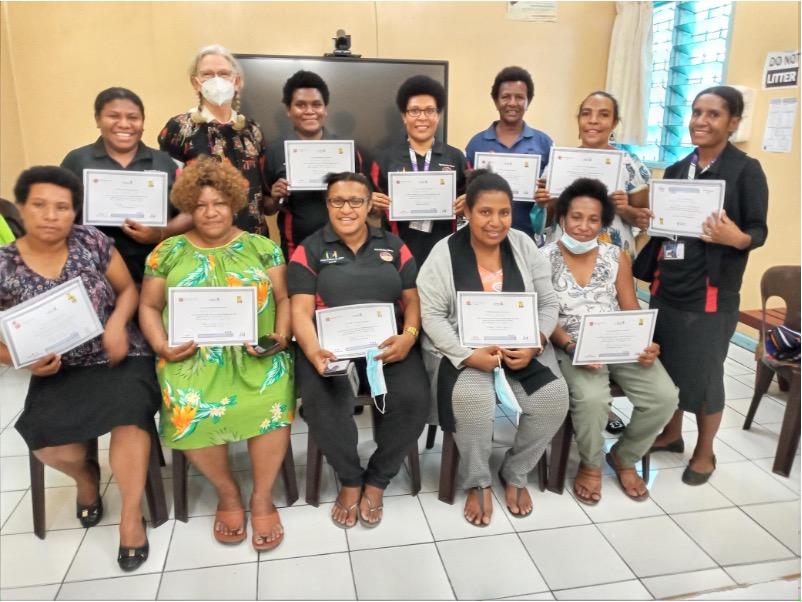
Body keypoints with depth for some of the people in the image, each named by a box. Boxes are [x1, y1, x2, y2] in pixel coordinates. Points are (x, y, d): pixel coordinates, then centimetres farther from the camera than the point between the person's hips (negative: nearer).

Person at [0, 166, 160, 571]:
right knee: (45, 436, -25)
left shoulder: (91, 241, -2)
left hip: (120, 358, -1)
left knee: (129, 411, -30)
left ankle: (131, 515, -10)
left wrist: (117, 322, -11)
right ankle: (85, 474, 14)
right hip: (58, 373, 1)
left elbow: (128, 289, 8)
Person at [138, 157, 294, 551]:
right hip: (194, 356, 1)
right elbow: (149, 306, 14)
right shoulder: (167, 253, 11)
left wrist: (282, 335, -10)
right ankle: (226, 491, 1)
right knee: (189, 412, -29)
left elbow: (284, 299, 9)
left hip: (257, 354, 0)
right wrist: (161, 346, -4)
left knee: (271, 404, -29)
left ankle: (262, 497, -3)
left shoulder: (262, 247, 10)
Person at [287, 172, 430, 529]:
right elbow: (301, 311, -1)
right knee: (322, 401, -31)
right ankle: (350, 480, -1)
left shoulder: (394, 247, 15)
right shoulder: (309, 250, 9)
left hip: (388, 342, 2)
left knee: (413, 398, -26)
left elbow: (413, 299, 9)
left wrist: (409, 336, -13)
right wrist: (313, 351, -21)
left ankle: (376, 482, 1)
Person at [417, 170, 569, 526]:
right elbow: (432, 315, -9)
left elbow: (548, 303, 5)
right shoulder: (444, 253, -6)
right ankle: (478, 482, -3)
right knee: (474, 399, -33)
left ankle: (515, 473, 7)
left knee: (554, 399, -21)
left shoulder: (525, 246, 3)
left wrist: (534, 344, -13)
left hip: (521, 346, 4)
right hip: (462, 349, -3)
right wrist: (469, 355, -23)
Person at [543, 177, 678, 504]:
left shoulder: (617, 257, 7)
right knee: (592, 398, -32)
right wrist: (571, 346, -22)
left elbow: (631, 311, 7)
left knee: (665, 396, -18)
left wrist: (646, 344, -13)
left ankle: (624, 457, 12)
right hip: (571, 347, -4)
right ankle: (590, 465, 1)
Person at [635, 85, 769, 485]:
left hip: (711, 293, -5)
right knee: (664, 366, 13)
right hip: (666, 286, 6)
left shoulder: (746, 170, -6)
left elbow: (759, 230, -9)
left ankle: (705, 452, 23)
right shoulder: (677, 170, 10)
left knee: (702, 374, 3)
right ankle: (671, 434, 34)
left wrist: (737, 238, -31)